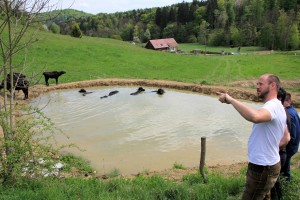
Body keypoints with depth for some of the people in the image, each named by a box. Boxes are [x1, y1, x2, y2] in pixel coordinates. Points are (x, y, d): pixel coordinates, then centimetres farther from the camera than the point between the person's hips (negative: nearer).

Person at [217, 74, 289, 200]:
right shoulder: (277, 106, 12)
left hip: (262, 168, -11)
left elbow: (255, 117, -48)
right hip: (268, 165, 11)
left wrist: (231, 100, -39)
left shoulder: (272, 106, -24)